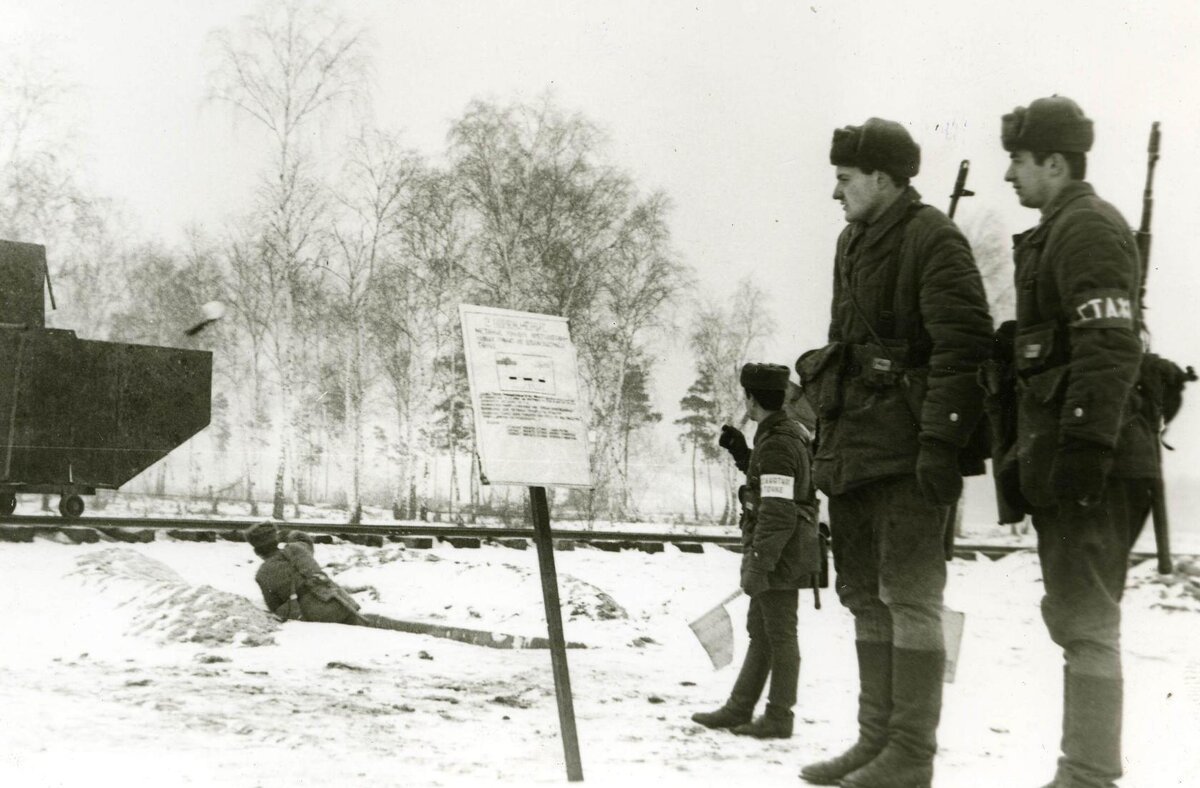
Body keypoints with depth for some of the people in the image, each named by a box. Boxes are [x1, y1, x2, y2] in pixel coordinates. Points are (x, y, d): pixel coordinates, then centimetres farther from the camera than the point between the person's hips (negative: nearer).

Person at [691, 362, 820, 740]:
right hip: (782, 554, 10)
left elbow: (778, 513, -24)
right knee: (760, 632, 15)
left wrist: (758, 564, -23)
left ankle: (779, 718, 8)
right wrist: (741, 452, 18)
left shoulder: (776, 443, -19)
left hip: (780, 555, -10)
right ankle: (738, 709, 25)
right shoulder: (789, 433, 12)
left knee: (779, 635, -1)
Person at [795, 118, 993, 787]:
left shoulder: (932, 240, -8)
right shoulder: (854, 243, 19)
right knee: (866, 596, 13)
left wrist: (939, 443, -23)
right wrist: (829, 439, 21)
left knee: (908, 595, -5)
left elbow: (964, 349, -17)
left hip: (907, 450, -9)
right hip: (853, 448, 9)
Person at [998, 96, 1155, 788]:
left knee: (1086, 623, -8)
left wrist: (1085, 447, -26)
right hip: (1064, 456, 11)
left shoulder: (1088, 228, -10)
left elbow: (1111, 350, -21)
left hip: (1093, 463, -11)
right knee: (1074, 617, 15)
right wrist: (1031, 454, 23)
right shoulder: (1056, 233, 21)